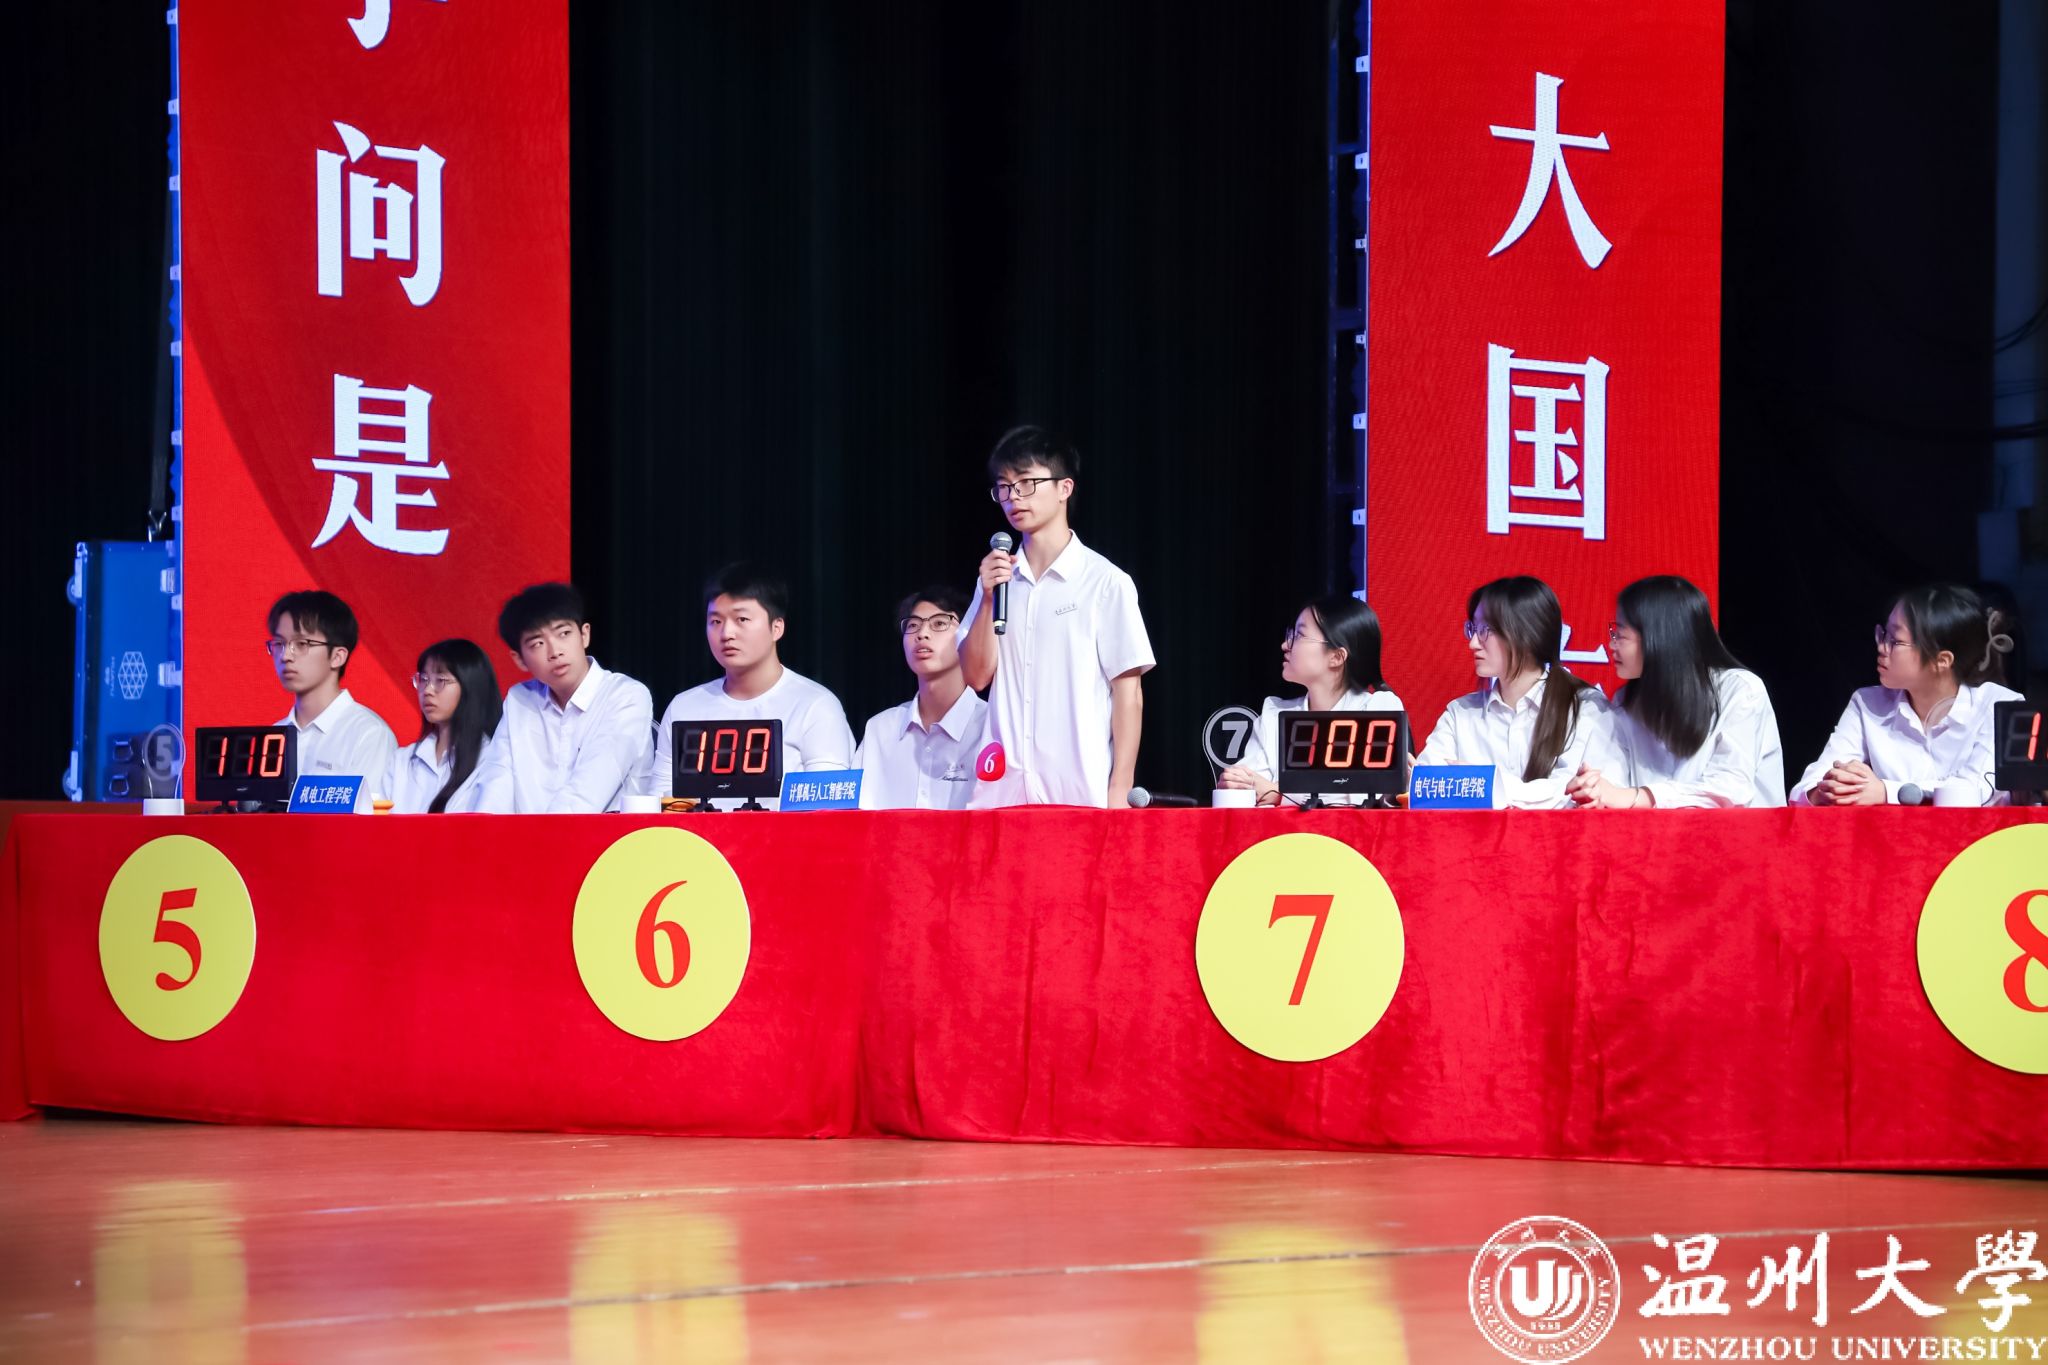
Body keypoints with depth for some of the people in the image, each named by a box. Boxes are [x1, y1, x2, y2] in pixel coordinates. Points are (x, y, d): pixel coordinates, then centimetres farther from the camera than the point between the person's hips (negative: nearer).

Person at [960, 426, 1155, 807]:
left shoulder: (1106, 583, -1)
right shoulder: (997, 577, 14)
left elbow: (1128, 693, -1)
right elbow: (977, 676, 9)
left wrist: (1119, 791, -7)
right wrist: (987, 598, -4)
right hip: (1001, 789, 4)